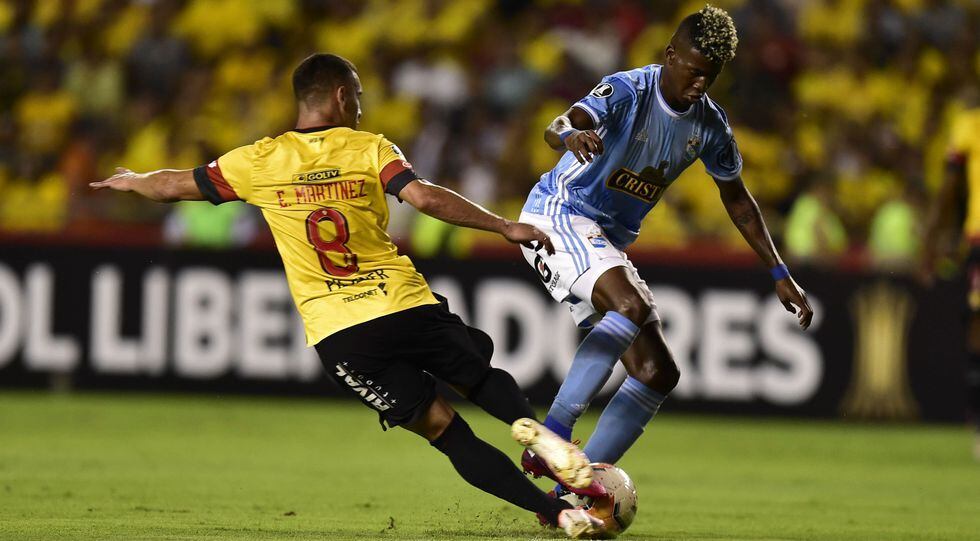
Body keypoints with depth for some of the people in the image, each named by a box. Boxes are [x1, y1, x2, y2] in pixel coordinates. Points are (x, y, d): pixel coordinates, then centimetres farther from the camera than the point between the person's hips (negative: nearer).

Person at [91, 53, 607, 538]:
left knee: (443, 427, 5)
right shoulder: (369, 148, 4)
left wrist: (131, 181, 38)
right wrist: (505, 226, -7)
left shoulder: (260, 161, 8)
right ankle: (531, 426, -13)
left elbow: (174, 186, 17)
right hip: (407, 305, -1)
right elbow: (425, 197, -12)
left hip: (337, 336, 1)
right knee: (482, 377, 23)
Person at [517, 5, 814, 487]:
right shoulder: (629, 91, -19)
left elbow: (736, 199, 17)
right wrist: (571, 135, -63)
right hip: (558, 216, -8)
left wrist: (780, 274, 15)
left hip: (608, 244, 8)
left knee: (658, 373, -2)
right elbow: (557, 128, -37)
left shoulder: (709, 125, 2)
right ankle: (550, 439, -34)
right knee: (633, 305, -34)